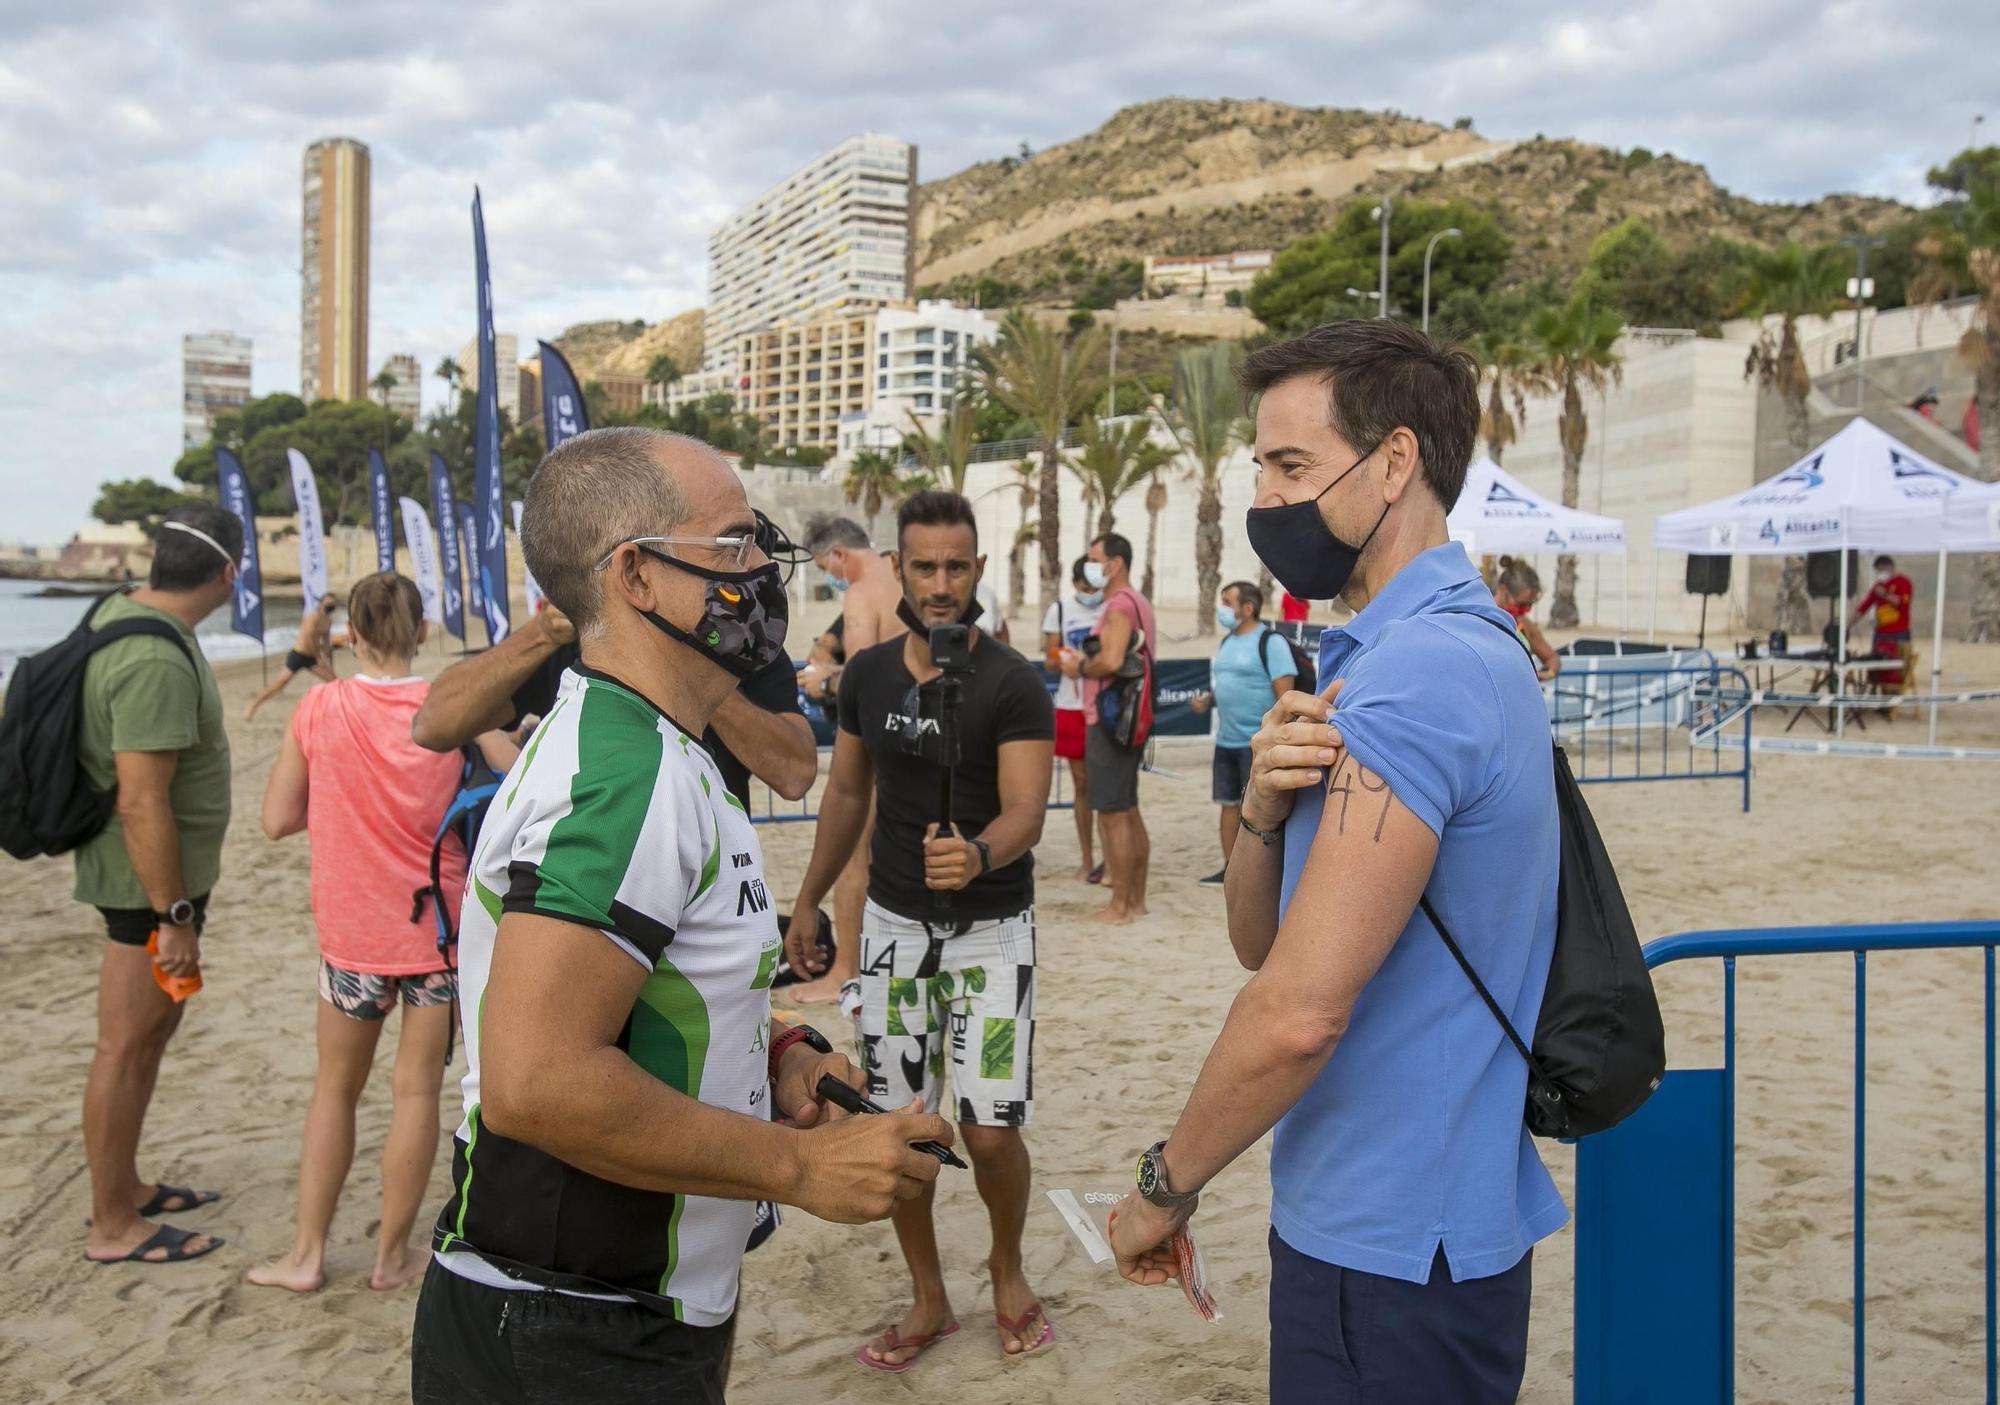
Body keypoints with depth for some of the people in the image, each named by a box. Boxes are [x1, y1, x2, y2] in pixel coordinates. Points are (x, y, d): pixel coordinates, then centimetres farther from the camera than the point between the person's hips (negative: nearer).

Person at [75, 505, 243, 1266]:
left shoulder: (121, 612, 4)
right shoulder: (156, 661, -27)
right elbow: (142, 803, -27)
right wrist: (173, 916, -22)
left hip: (163, 873, 10)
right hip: (152, 881, -10)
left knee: (154, 1029, 21)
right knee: (127, 1047, 1)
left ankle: (126, 1185, 35)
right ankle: (112, 1228, 14)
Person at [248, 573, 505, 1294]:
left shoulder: (319, 709, -8)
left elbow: (278, 819, -4)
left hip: (353, 933, 1)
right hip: (438, 928, 0)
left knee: (335, 1086, 17)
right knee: (418, 1088, 9)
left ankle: (307, 1254, 22)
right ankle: (392, 1255, 18)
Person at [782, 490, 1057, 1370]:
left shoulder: (1013, 684, -14)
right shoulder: (866, 675, 1)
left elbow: (1026, 810, -23)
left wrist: (979, 854, -44)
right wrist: (808, 899, 13)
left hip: (990, 929, -4)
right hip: (894, 925, 4)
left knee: (991, 1131, -7)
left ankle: (1007, 1269, 25)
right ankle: (929, 1300, 27)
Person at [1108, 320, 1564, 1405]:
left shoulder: (1417, 673, -23)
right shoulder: (1459, 645, 9)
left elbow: (1298, 1011, -28)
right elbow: (1260, 943, 7)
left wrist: (1166, 1186, -13)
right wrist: (1265, 810, -13)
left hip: (1392, 1257, -9)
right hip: (1402, 1225, 9)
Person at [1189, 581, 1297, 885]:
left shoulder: (1270, 642, -11)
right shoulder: (1227, 642, 14)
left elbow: (1286, 695, -15)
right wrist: (1207, 700, 3)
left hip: (1257, 743, -8)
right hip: (1226, 741, 8)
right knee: (1229, 804, 13)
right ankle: (1230, 867, 22)